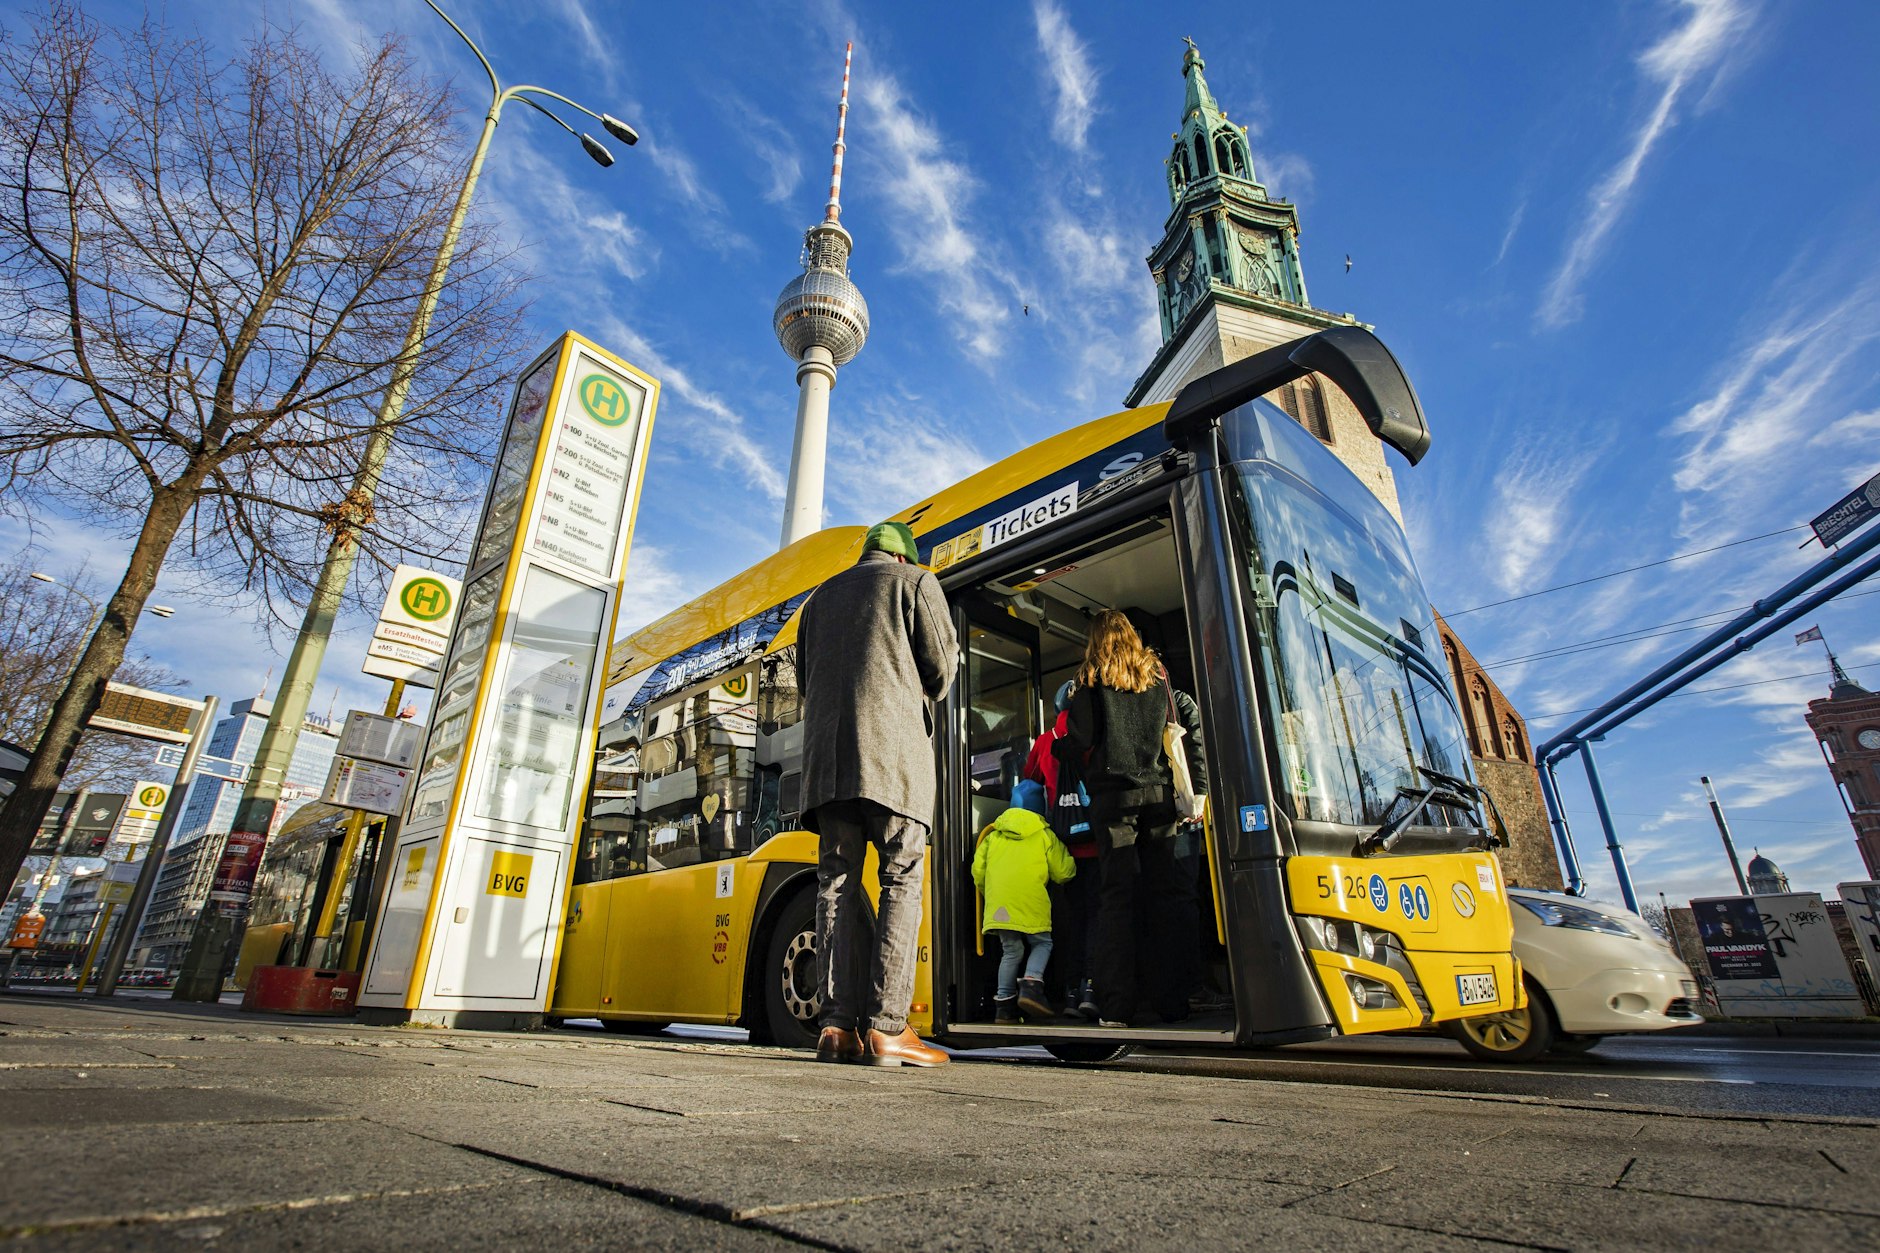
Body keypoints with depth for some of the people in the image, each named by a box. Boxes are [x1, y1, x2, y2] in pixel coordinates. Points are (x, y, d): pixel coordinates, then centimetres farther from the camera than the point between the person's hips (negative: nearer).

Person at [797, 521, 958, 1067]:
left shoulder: (821, 595, 26)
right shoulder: (915, 581, 12)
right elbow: (941, 666, 4)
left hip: (826, 753, 5)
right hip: (893, 748, -4)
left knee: (837, 880, 3)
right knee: (901, 879, -4)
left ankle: (838, 1026, -1)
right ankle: (887, 1026, -10)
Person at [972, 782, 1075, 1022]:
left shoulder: (994, 835, 16)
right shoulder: (1044, 834, 5)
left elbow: (978, 870, 14)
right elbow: (1063, 872, 6)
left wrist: (988, 893, 29)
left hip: (998, 903, 4)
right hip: (1031, 904, -4)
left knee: (1011, 951, 14)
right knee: (1042, 943, 12)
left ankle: (1003, 1004, 9)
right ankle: (1031, 986, -10)